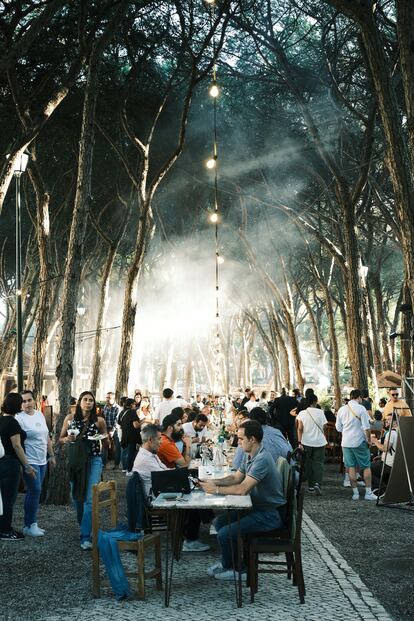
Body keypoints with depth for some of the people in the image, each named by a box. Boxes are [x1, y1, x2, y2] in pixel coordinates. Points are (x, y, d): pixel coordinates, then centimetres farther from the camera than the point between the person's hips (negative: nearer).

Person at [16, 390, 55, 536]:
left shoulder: (40, 414, 10)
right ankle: (29, 526, 4)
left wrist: (51, 455, 19)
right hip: (30, 462, -7)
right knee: (35, 491, -8)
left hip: (42, 461, 7)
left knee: (33, 492, 12)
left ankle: (31, 524, 19)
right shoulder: (19, 418, -13)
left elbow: (47, 437, 18)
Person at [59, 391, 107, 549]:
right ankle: (83, 525, 39)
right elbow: (60, 440, 8)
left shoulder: (99, 420, -3)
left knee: (90, 498, -10)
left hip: (94, 461, -2)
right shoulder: (70, 418, 1)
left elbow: (106, 443, 9)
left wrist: (103, 437, -14)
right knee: (76, 496, 13)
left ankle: (86, 537, -8)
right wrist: (67, 439, -14)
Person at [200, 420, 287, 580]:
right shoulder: (249, 456, 6)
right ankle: (228, 562, 24)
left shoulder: (262, 459, -27)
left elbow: (242, 489, -30)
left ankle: (231, 567, 11)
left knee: (225, 534, -16)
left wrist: (216, 490, -20)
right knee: (219, 522, 10)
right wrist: (214, 482, -1)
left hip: (271, 514, -10)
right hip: (257, 507, 10)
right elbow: (236, 477, 14)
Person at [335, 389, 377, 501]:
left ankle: (355, 493, 9)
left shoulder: (341, 409, 5)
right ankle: (368, 492, 7)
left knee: (351, 467, 7)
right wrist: (369, 440, 0)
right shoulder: (361, 409, -9)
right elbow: (366, 427, -11)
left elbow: (338, 427, 11)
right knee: (366, 467, 6)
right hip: (359, 442, -4)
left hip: (346, 442, 4)